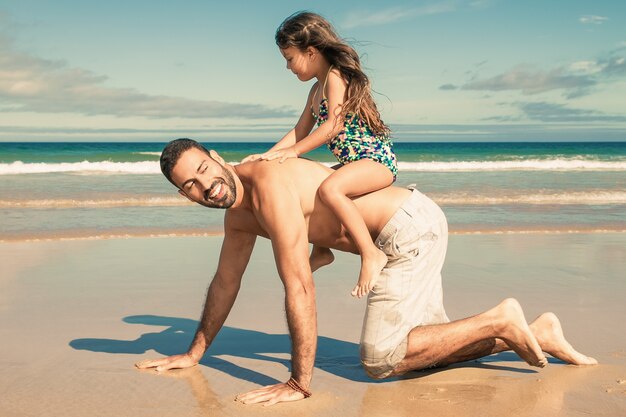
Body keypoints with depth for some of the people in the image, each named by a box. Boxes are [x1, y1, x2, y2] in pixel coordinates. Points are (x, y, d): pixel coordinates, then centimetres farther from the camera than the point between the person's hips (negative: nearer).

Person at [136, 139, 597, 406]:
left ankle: (498, 322, -4)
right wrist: (194, 354, 24)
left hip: (412, 227, -10)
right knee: (424, 346, 14)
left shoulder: (270, 185, -24)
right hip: (408, 231, 10)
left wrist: (300, 383, -25)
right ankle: (539, 334, 22)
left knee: (379, 359, -13)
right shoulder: (239, 210, 7)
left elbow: (300, 287, -28)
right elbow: (226, 281, 20)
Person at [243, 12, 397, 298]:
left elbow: (334, 124, -22)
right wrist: (266, 156, 7)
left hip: (378, 159, -11)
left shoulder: (334, 76, -12)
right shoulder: (316, 90, 17)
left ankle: (371, 254, -32)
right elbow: (300, 132, 18)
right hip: (356, 164, 11)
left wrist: (292, 152, -21)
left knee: (329, 188, -37)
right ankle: (321, 251, 28)